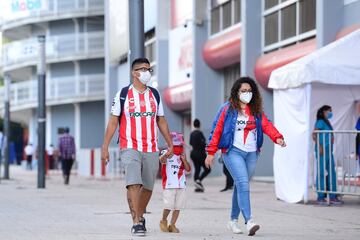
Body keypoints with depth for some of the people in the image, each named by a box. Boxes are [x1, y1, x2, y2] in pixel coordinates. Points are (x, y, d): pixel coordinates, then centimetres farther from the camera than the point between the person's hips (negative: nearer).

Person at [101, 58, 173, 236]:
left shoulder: (154, 94, 12)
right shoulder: (123, 94, 0)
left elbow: (161, 121, 18)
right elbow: (113, 122, 1)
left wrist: (170, 144, 15)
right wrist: (105, 146, -4)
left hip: (151, 149, 4)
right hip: (130, 148, -4)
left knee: (148, 187, 8)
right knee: (133, 184, -17)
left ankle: (140, 216, 29)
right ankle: (136, 223, -17)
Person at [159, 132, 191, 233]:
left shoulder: (182, 156, 14)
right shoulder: (166, 154, -5)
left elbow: (188, 169, 11)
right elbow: (162, 160, -29)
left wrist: (184, 160, -6)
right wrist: (165, 155, -51)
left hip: (181, 185, 6)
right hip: (169, 185, -5)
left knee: (178, 206, 4)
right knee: (168, 205, -8)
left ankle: (172, 225, 13)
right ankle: (163, 221, 17)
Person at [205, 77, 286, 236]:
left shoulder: (256, 110, 12)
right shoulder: (227, 109, 0)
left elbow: (266, 125, -2)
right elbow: (217, 130, 0)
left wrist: (277, 137, -20)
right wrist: (211, 153, -4)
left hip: (251, 153, 5)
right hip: (233, 152, -5)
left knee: (240, 186, 11)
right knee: (243, 184, -17)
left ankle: (233, 220, 23)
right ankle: (249, 221, -25)